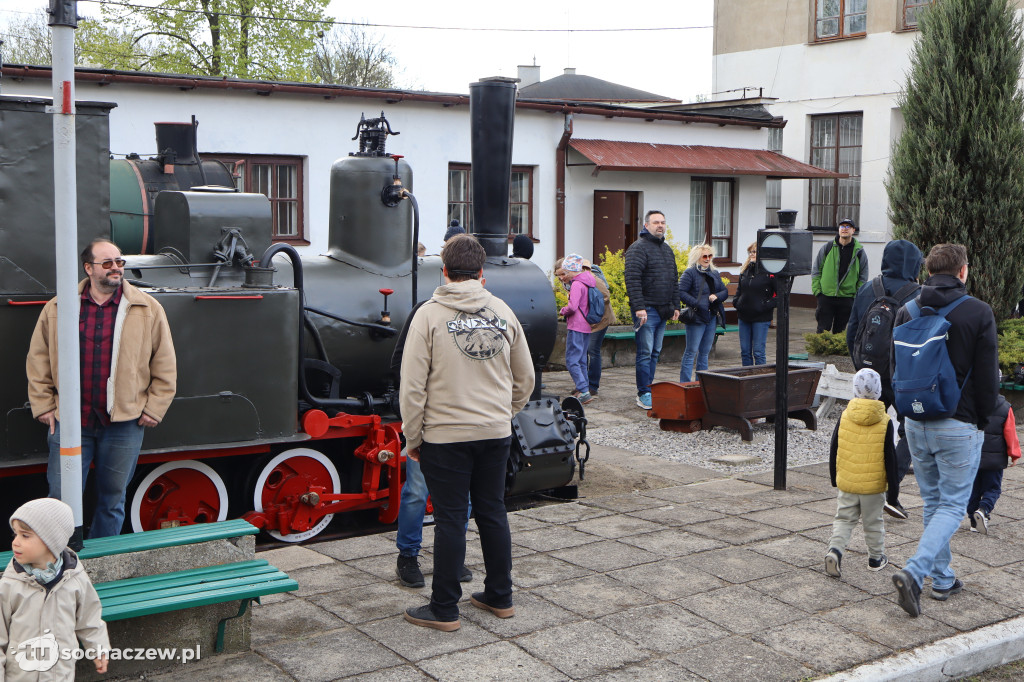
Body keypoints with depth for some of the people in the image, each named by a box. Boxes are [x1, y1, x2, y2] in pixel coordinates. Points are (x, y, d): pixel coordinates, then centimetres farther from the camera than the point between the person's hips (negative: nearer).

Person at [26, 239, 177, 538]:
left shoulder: (148, 309, 1)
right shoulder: (57, 309, 4)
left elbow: (164, 366, 3)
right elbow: (38, 360, 9)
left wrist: (153, 409, 0)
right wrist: (43, 406, 4)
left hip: (124, 424, 0)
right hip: (70, 421, 0)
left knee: (112, 499, 10)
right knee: (61, 499, 3)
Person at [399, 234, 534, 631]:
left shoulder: (429, 315, -9)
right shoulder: (503, 312, 4)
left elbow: (412, 387, -10)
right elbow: (525, 379, 13)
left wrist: (412, 438, 0)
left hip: (445, 436, -4)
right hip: (496, 434, 4)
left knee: (450, 519, 2)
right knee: (493, 513, 15)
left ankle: (444, 610, 11)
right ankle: (499, 598, 25)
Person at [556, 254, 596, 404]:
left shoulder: (576, 285, -16)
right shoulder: (586, 283, 13)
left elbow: (572, 307, -25)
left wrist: (562, 311, -5)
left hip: (576, 327, -10)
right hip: (586, 327, 10)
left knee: (572, 360, -9)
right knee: (581, 360, 16)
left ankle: (584, 392, -16)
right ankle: (584, 388, 19)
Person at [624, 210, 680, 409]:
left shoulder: (667, 250, 18)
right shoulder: (638, 248, -9)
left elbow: (673, 280, 25)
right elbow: (632, 279, -18)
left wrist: (675, 306, 19)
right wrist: (638, 307, -24)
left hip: (663, 311, 8)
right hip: (647, 310, -8)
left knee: (655, 353, 11)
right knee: (645, 353, -7)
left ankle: (647, 389, 18)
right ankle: (644, 394, -4)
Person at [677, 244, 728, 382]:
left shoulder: (715, 273, 17)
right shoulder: (690, 273, -5)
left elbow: (725, 291, 17)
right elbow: (681, 292, -14)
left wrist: (717, 296, -5)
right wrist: (697, 304, -21)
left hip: (712, 318, 7)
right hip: (697, 317, -7)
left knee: (705, 351, 13)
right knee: (691, 351, -6)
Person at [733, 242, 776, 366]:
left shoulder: (770, 272, -11)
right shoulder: (745, 270, 10)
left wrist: (768, 305, -15)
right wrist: (736, 302, 10)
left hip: (761, 318, -6)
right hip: (744, 316, 6)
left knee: (758, 352, -2)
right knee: (745, 351, 11)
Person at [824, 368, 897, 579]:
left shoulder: (844, 416, -5)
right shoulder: (884, 422, -10)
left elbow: (833, 451, 2)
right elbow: (890, 457, -5)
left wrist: (834, 477, 13)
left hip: (846, 483, 1)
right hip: (874, 484, -1)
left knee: (844, 519, 10)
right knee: (873, 522, 14)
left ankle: (835, 550, -11)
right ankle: (876, 558, 26)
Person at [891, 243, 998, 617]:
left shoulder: (907, 310, 3)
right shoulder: (978, 312, -10)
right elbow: (987, 375, -7)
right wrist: (984, 418, 7)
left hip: (916, 424, 5)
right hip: (958, 425, -5)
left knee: (932, 502, 17)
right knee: (952, 505, 3)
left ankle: (942, 579, 25)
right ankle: (914, 573, -13)